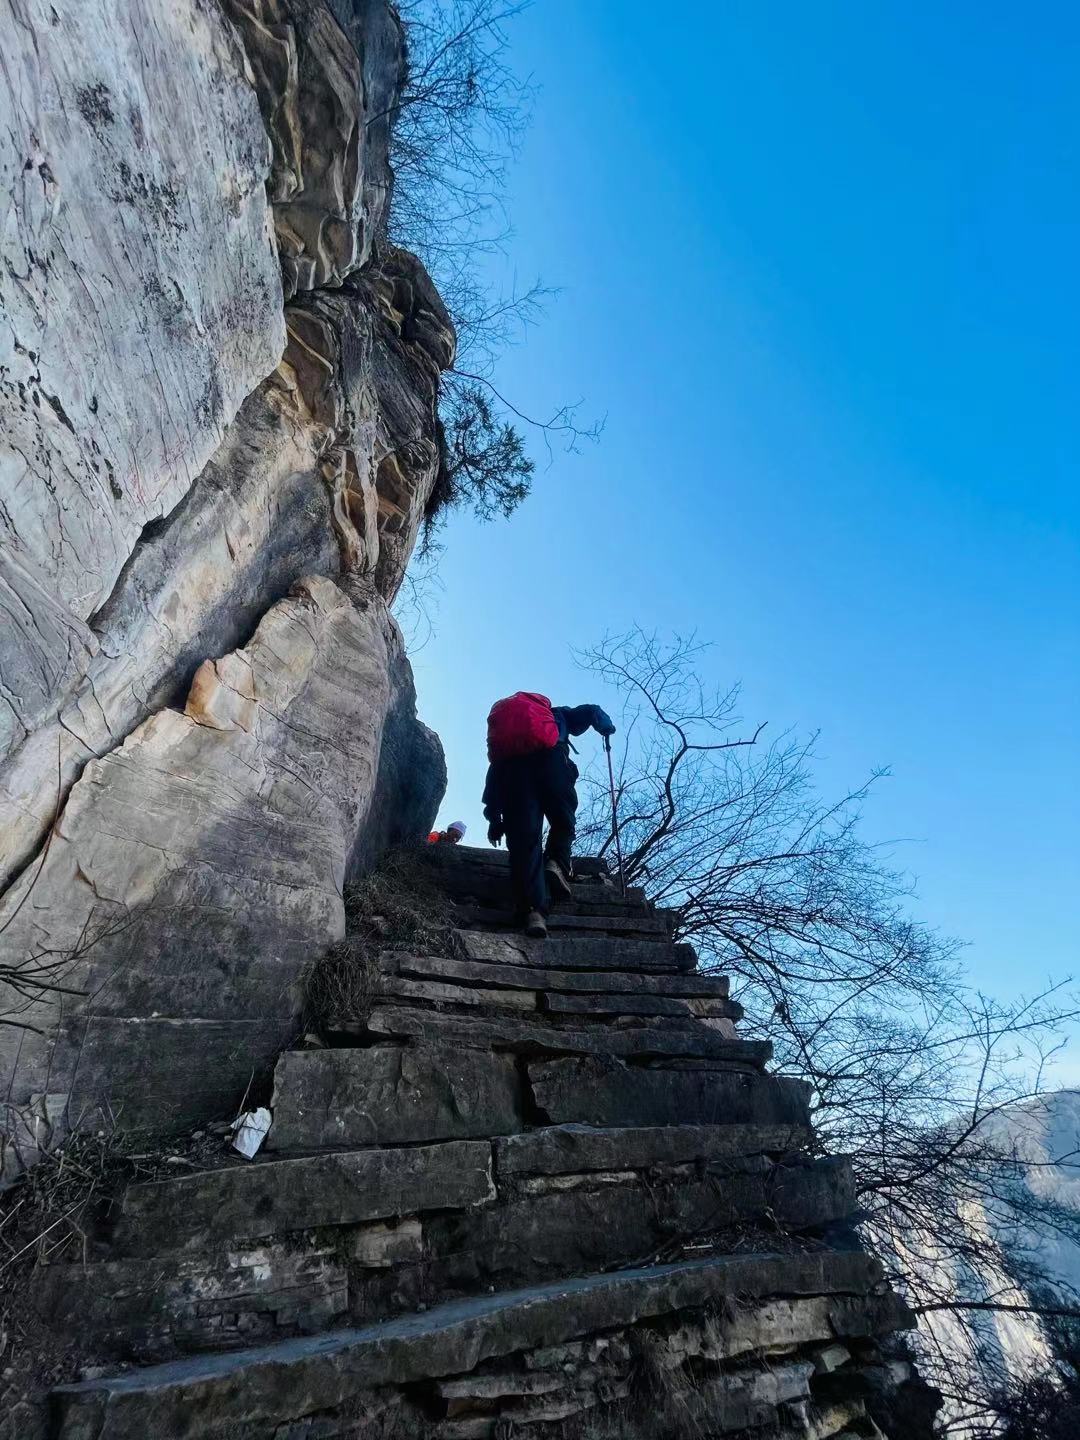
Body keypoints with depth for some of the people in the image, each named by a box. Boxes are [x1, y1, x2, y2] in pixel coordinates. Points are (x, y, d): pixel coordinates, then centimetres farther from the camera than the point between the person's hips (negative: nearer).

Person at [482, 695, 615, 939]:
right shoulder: (557, 714, 35)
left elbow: (494, 773, 27)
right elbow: (591, 712, 19)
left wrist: (494, 817, 21)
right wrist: (607, 728, 42)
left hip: (509, 762, 2)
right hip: (549, 757, -2)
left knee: (524, 838, -3)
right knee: (563, 820, 18)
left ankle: (532, 911, -16)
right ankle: (557, 862, -11)